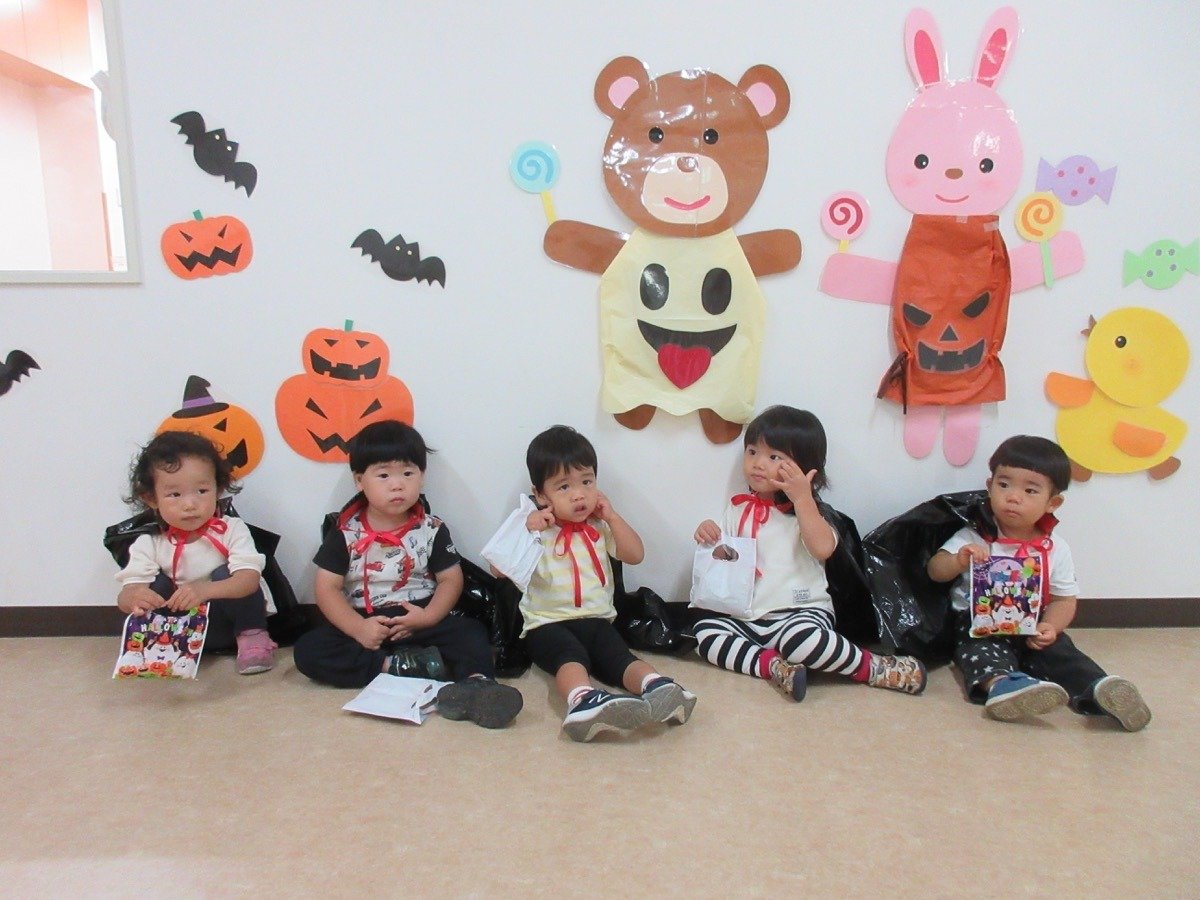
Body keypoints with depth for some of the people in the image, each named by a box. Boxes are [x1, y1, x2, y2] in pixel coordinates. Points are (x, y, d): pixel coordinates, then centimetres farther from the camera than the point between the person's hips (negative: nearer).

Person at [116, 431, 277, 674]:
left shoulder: (232, 530, -15)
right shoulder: (149, 544, -9)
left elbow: (250, 578, -29)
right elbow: (124, 597, -17)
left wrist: (205, 590, -48)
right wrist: (134, 598, -43)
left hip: (231, 620, -2)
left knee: (225, 575, -26)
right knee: (157, 585, -19)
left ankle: (251, 635, -9)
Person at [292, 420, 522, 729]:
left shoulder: (432, 530, 2)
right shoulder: (345, 533, 0)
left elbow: (451, 579, 2)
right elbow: (327, 589, -4)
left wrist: (428, 617, -17)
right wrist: (358, 628, -19)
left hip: (419, 623, 0)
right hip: (365, 626, 0)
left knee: (471, 631, -24)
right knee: (308, 649, -24)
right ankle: (401, 666, -30)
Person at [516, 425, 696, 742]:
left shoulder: (599, 527, 12)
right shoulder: (537, 529, 2)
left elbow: (635, 555, 3)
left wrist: (612, 516, -2)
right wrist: (525, 531, -17)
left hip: (596, 620, 3)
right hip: (548, 624, -3)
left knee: (619, 656, -26)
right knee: (571, 655, -35)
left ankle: (660, 688, -53)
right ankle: (584, 700, -63)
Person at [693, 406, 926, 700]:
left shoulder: (804, 510, -2)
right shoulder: (739, 508, 10)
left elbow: (823, 548, -24)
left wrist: (802, 497, -22)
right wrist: (709, 536, -5)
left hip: (799, 612, -5)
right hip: (746, 616, 5)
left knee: (800, 638, -35)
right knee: (705, 630, -17)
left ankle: (874, 668, -14)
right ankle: (774, 666, -24)